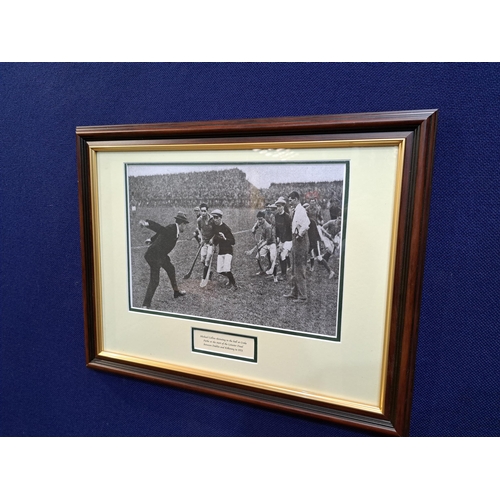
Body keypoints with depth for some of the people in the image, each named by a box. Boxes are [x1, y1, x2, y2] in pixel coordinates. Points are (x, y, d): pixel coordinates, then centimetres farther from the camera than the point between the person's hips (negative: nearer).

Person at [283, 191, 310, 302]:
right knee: (294, 269, 17)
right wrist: (295, 236, 10)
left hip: (300, 240, -10)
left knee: (299, 269, -4)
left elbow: (306, 224, -33)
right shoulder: (296, 210, 12)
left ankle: (302, 296, 5)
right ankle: (294, 292, 29)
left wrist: (300, 234, -20)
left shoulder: (300, 210, -17)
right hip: (296, 240, 10)